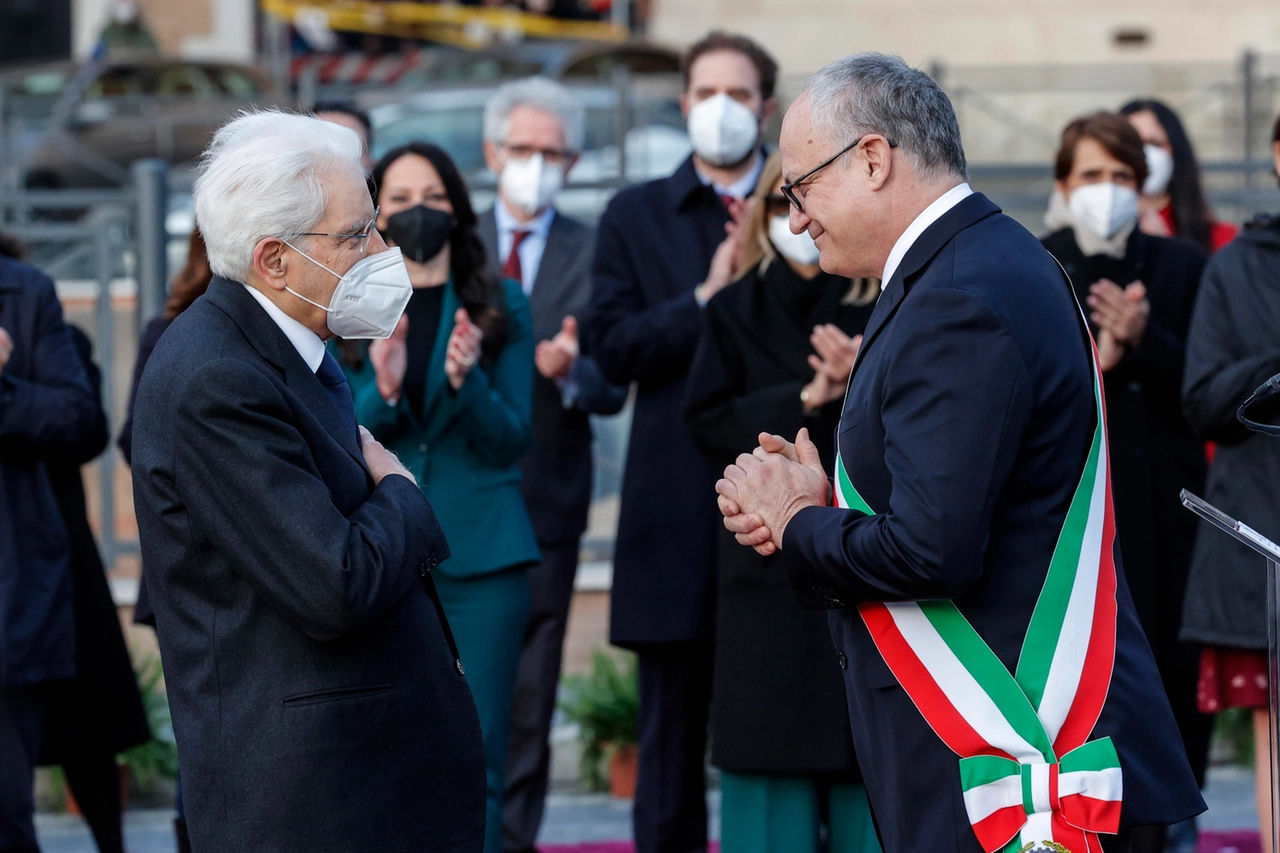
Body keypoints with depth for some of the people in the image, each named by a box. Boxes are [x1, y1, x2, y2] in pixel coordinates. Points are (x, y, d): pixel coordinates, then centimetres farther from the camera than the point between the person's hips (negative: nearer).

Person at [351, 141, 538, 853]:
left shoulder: (500, 305, 6)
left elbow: (511, 440, 1)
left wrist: (467, 382, -18)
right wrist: (382, 391, -18)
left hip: (482, 558, -1)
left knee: (476, 760, -3)